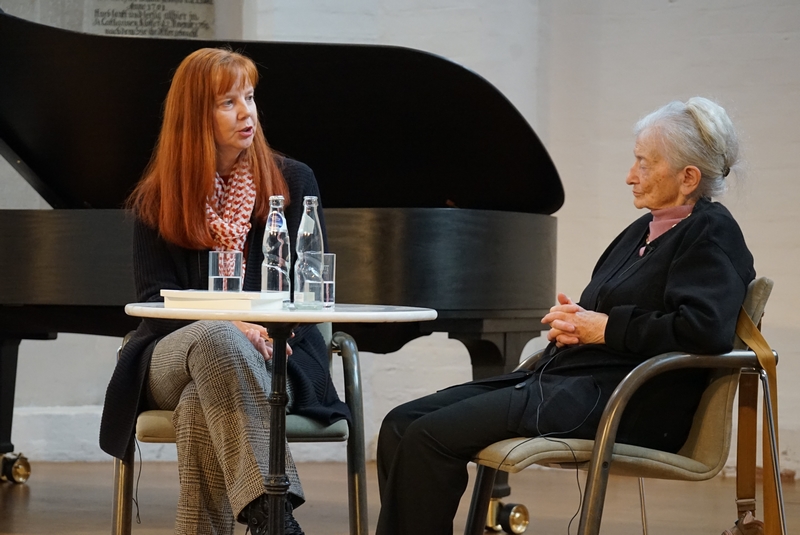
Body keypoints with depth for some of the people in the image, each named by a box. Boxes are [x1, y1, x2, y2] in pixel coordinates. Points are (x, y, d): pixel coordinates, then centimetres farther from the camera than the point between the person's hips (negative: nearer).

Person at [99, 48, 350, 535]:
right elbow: (155, 299, 2)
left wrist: (273, 331, -18)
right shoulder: (156, 202, 11)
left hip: (268, 356, 0)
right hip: (174, 361, 0)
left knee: (202, 407, -36)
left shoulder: (293, 182, 10)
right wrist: (228, 326, -18)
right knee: (216, 340, -39)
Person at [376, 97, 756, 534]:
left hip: (618, 401, -10)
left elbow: (707, 330, -21)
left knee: (429, 437, -22)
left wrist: (604, 328, -13)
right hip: (564, 378, 10)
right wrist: (571, 322, 4)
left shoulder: (711, 233, -5)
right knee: (402, 424, -4)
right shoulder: (644, 231, 22)